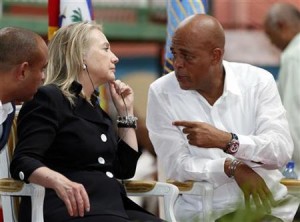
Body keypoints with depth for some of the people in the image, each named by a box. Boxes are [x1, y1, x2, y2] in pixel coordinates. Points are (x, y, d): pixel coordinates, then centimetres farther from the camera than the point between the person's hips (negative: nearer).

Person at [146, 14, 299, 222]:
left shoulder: (258, 81, 0)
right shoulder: (161, 93, -2)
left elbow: (282, 150, -11)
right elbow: (177, 166, -8)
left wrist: (226, 141, -25)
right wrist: (233, 168, -19)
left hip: (270, 203, 2)